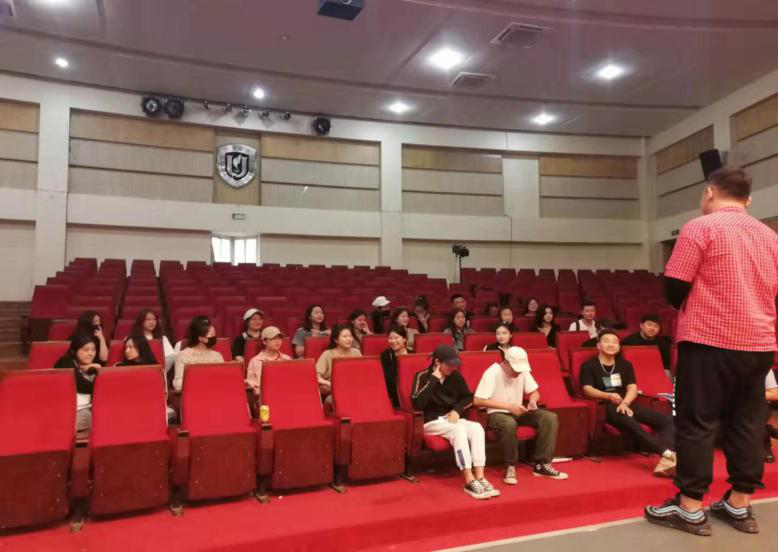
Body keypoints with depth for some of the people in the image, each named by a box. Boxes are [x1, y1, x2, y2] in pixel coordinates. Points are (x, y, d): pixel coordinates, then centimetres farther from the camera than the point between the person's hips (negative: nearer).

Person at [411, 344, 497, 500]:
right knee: (459, 430, -33)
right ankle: (470, 482, -33)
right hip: (432, 422, -5)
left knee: (477, 428, -26)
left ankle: (480, 478, -31)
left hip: (452, 418, 5)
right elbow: (417, 404, -23)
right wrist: (434, 379, -21)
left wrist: (457, 410, -3)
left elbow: (468, 397, 16)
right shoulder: (422, 376, -9)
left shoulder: (455, 376, 4)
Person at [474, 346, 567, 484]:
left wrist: (532, 401, -16)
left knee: (550, 417, -16)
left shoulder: (523, 371, -1)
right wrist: (508, 406, -27)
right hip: (497, 414, -6)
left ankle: (541, 464, -10)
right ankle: (510, 467, -19)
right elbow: (477, 401, -25)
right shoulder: (492, 373, -19)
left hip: (517, 412, 6)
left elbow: (535, 392, 10)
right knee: (510, 424, -40)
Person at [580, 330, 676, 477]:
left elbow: (632, 388, 8)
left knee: (667, 420, -17)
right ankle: (668, 453, -45)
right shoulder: (589, 365, 8)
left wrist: (625, 402, -13)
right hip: (605, 406, -5)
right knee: (630, 423, -38)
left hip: (628, 404, 5)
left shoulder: (625, 364, 22)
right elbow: (588, 389, -5)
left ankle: (665, 461, -38)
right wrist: (609, 396, -22)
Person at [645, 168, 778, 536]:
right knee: (748, 423, 12)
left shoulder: (700, 228, -8)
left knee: (697, 422, 0)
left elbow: (674, 289, -10)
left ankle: (690, 508, 5)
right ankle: (740, 505, 20)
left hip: (709, 340, -7)